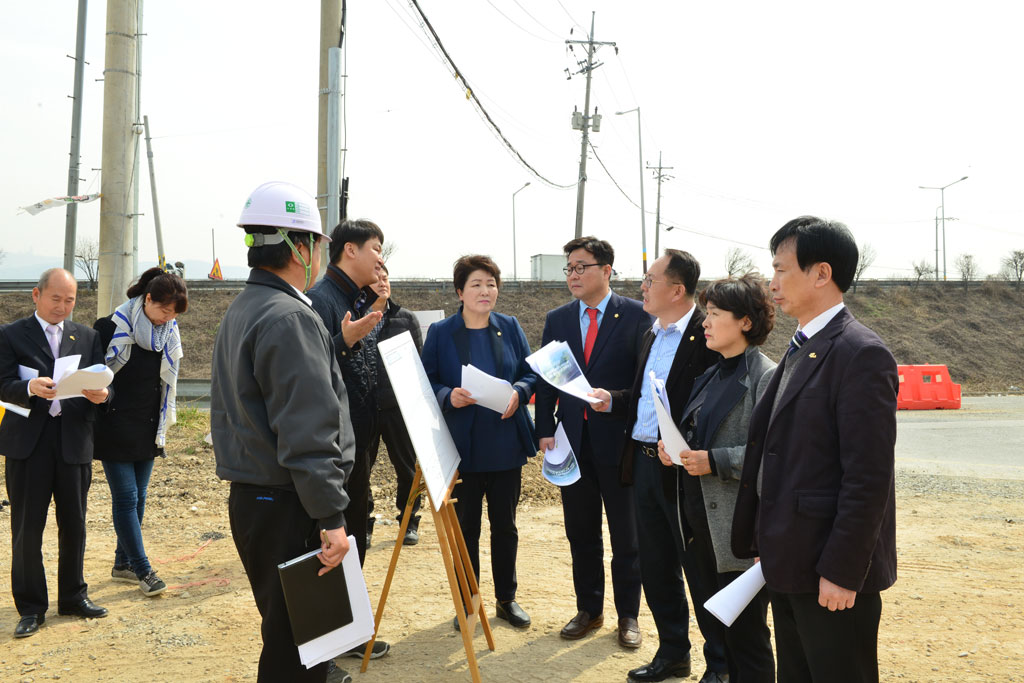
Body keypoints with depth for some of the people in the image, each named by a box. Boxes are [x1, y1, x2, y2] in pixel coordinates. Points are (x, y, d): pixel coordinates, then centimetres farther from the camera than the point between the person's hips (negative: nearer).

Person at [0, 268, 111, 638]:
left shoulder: (87, 337, 13)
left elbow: (99, 383, 6)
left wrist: (100, 393, -17)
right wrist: (31, 389, -26)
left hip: (74, 440, 3)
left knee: (74, 524, 10)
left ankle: (73, 596, 25)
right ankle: (30, 607, 14)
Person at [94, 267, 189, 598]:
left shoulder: (169, 333, 4)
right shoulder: (112, 328, -12)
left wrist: (162, 426, 15)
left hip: (147, 429, 6)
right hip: (115, 429, -5)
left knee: (138, 497, 11)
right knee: (126, 497, -5)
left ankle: (123, 564, 23)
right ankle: (142, 569, 3)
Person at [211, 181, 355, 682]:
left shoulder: (238, 312, 14)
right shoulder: (290, 318, -18)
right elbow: (308, 433, -23)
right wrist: (331, 517, -20)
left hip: (247, 498, 10)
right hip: (288, 509, -10)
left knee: (285, 633, 21)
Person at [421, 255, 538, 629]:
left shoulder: (510, 328, 6)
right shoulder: (440, 332, -1)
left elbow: (532, 372, 7)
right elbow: (427, 382, -2)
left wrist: (519, 392, -13)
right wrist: (448, 396, -21)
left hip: (506, 444, 2)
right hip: (463, 446, -2)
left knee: (505, 524, 12)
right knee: (466, 526, 8)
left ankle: (506, 599, 27)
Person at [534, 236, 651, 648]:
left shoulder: (635, 315, -5)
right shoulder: (557, 320, 7)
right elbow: (546, 379, 7)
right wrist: (545, 430, -1)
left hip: (619, 440, -4)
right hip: (573, 441, 4)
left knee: (626, 536, 8)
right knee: (581, 534, 14)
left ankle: (628, 615, 22)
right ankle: (589, 610, 28)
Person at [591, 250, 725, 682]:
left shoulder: (707, 336, -15)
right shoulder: (652, 335, 13)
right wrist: (612, 401, 5)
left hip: (682, 468, -8)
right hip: (644, 463, 8)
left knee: (700, 571, 5)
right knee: (656, 568, 17)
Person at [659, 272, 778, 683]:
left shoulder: (765, 378, -14)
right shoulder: (713, 375, 14)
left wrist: (715, 462, -24)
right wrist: (675, 447, 4)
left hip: (739, 530, -9)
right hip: (700, 521, 9)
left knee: (745, 634, 3)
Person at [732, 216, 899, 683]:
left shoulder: (860, 354, -16)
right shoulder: (799, 351, 12)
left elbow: (869, 478, -20)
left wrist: (841, 572, -20)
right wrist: (765, 543, 14)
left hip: (831, 573, -9)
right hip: (790, 565, 9)